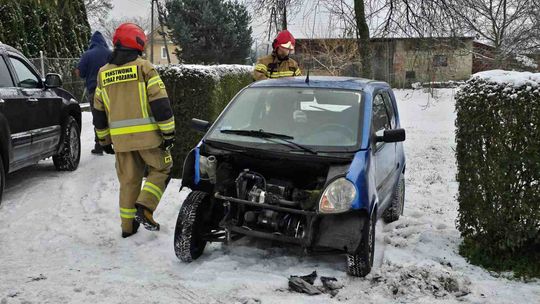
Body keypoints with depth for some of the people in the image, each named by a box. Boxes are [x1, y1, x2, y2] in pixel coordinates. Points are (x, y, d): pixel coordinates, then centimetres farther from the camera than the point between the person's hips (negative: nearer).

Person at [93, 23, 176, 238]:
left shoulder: (103, 73, 12)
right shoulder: (144, 67, -4)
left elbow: (99, 112, 16)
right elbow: (160, 103, -10)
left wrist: (104, 140, 24)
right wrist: (168, 133, -6)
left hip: (121, 138, 5)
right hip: (147, 135, -5)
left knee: (128, 179, 14)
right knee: (161, 169, 12)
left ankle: (128, 224, 18)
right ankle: (144, 206, -5)